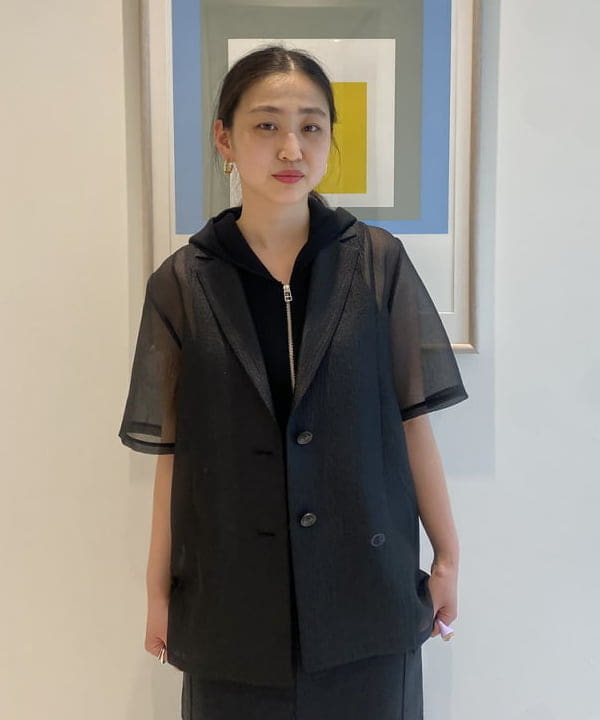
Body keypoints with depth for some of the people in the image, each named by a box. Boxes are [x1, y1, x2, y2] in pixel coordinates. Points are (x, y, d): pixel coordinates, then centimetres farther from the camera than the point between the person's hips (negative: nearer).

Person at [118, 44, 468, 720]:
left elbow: (411, 420, -1)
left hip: (368, 587, 0)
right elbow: (172, 450, 0)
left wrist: (447, 555, 3)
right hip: (231, 599, 0)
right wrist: (158, 592, 4)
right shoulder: (182, 285, -4)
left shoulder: (378, 263, -4)